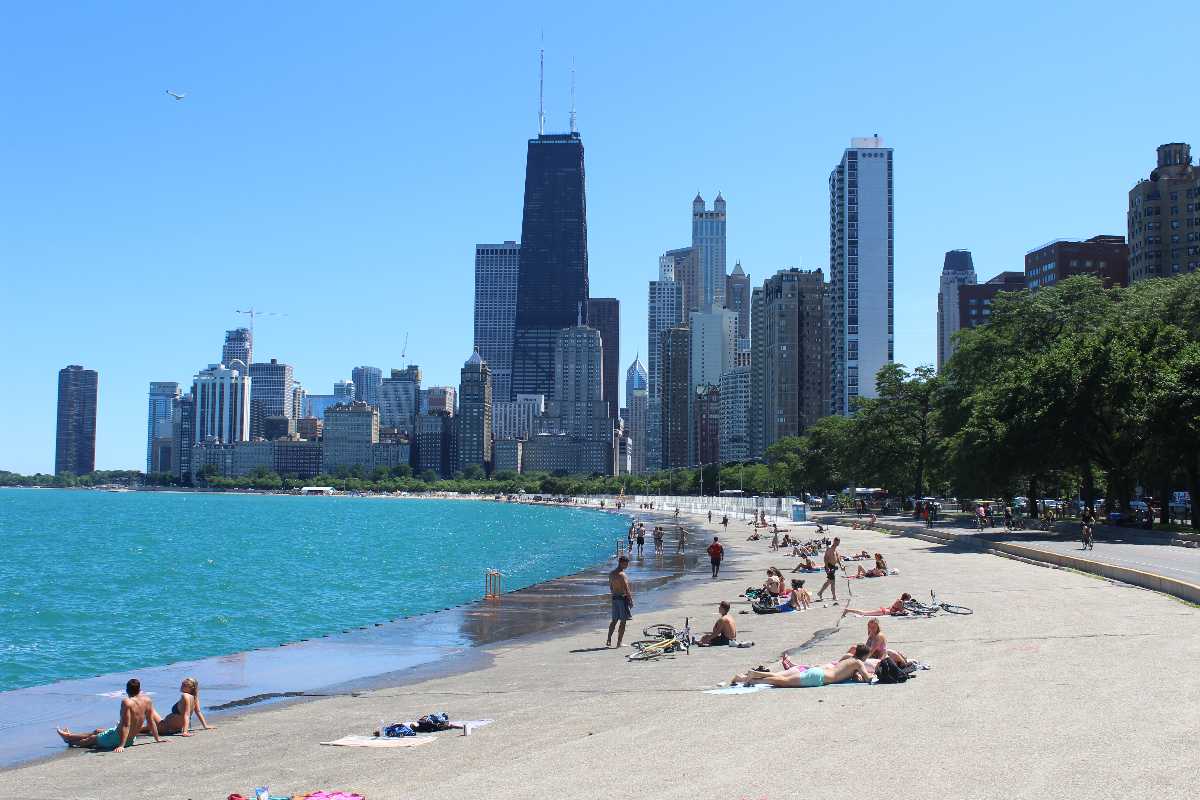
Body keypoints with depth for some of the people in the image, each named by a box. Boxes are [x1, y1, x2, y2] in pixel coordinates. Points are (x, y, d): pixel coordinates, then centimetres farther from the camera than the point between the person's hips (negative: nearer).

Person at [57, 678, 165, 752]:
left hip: (116, 738, -7)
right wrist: (157, 738, 9)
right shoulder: (147, 701, -9)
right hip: (131, 739, 7)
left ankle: (70, 738, 48)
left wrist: (121, 745, -31)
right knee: (98, 731, 30)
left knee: (91, 739, 22)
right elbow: (151, 721, -2)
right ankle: (70, 736, 50)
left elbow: (126, 725, -31)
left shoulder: (127, 702, -27)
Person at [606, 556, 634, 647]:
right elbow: (627, 589, -18)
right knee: (623, 621, 1)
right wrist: (631, 600, -12)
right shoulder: (622, 575, -18)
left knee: (614, 620, 15)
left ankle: (609, 641, 10)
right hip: (623, 598, -8)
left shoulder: (611, 574, 8)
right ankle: (619, 642, 3)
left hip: (615, 598, 8)